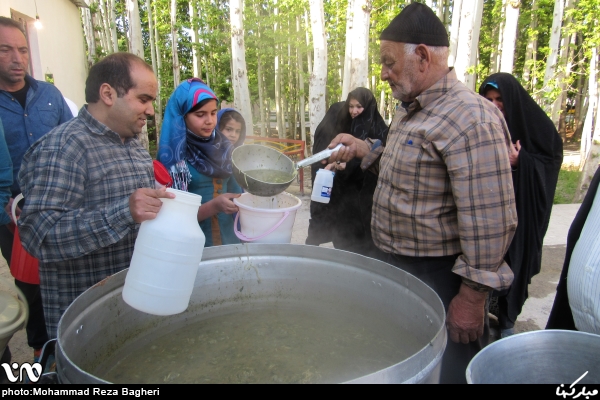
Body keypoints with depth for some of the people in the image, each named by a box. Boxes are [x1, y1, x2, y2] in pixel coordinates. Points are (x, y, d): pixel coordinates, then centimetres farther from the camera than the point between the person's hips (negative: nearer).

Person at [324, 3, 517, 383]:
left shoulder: (469, 118, -23)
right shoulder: (410, 110, 8)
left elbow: (490, 221, -25)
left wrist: (472, 295, -20)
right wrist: (366, 149, 8)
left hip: (441, 278, -9)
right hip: (400, 266, 9)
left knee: (444, 369, 11)